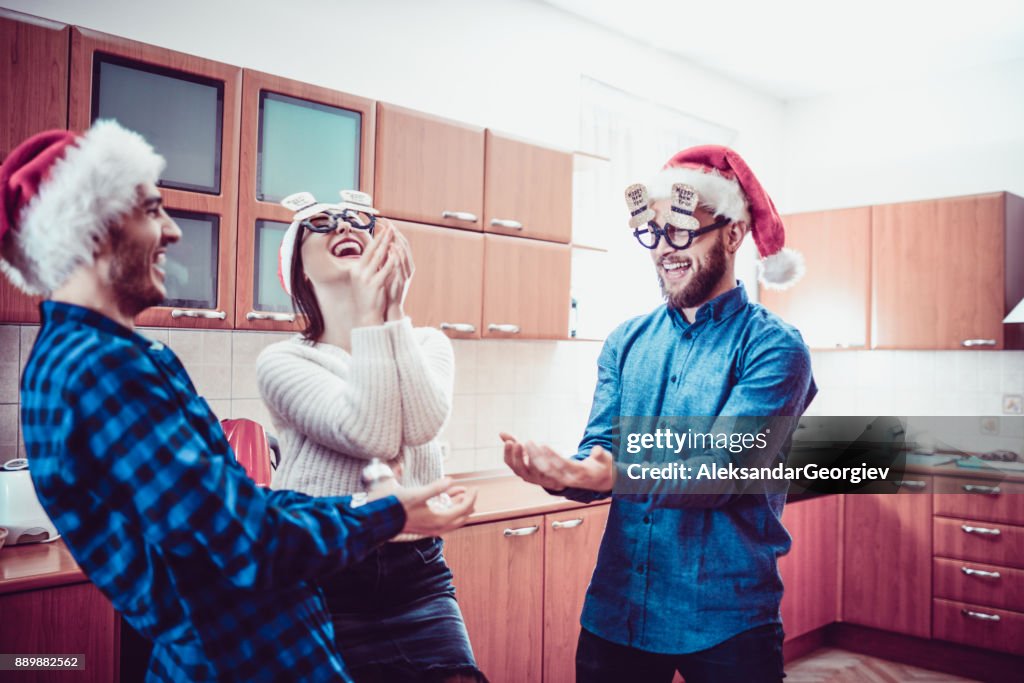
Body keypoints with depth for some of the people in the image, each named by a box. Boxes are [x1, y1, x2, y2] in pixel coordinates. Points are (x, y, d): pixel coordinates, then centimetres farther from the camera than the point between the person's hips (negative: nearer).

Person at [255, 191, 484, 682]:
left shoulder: (428, 344, 7)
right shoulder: (282, 360, -4)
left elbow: (422, 424, -14)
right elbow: (368, 436, -19)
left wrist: (396, 309, -15)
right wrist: (368, 316, -16)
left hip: (416, 574, 3)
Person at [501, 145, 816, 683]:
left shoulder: (773, 347, -9)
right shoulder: (626, 342, 5)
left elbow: (721, 471, -20)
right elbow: (597, 456, 1)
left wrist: (612, 476, -36)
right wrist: (560, 474, -22)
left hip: (724, 620, -4)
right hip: (615, 610, 4)